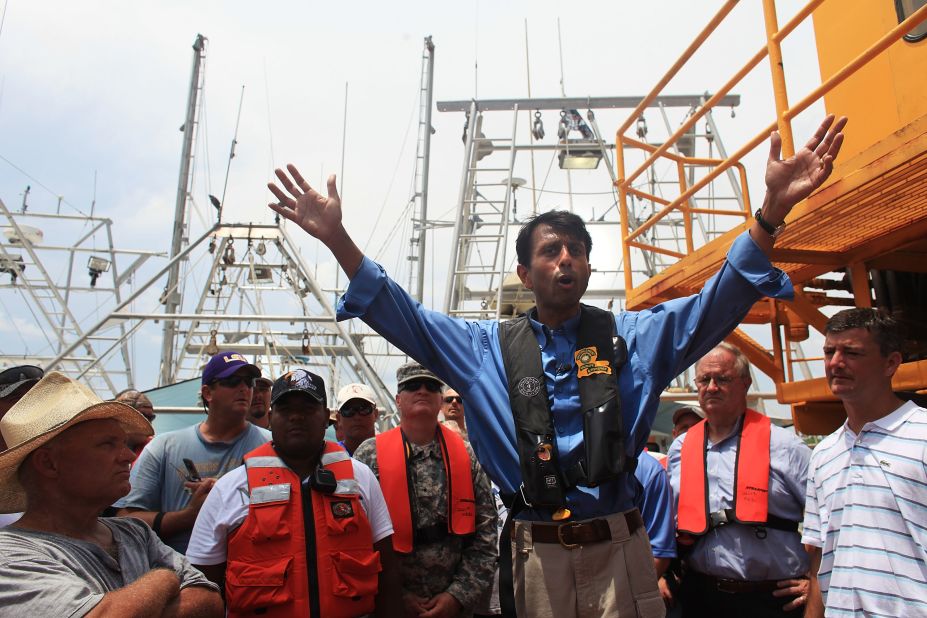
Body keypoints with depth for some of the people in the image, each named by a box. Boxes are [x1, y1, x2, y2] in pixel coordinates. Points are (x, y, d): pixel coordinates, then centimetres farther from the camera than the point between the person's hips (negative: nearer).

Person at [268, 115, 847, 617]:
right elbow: (402, 316, 0)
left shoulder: (633, 337, 4)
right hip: (537, 556, 1)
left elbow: (719, 302, -4)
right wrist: (337, 238, -9)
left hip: (620, 549, 0)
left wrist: (773, 210, -18)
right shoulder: (488, 347, 3)